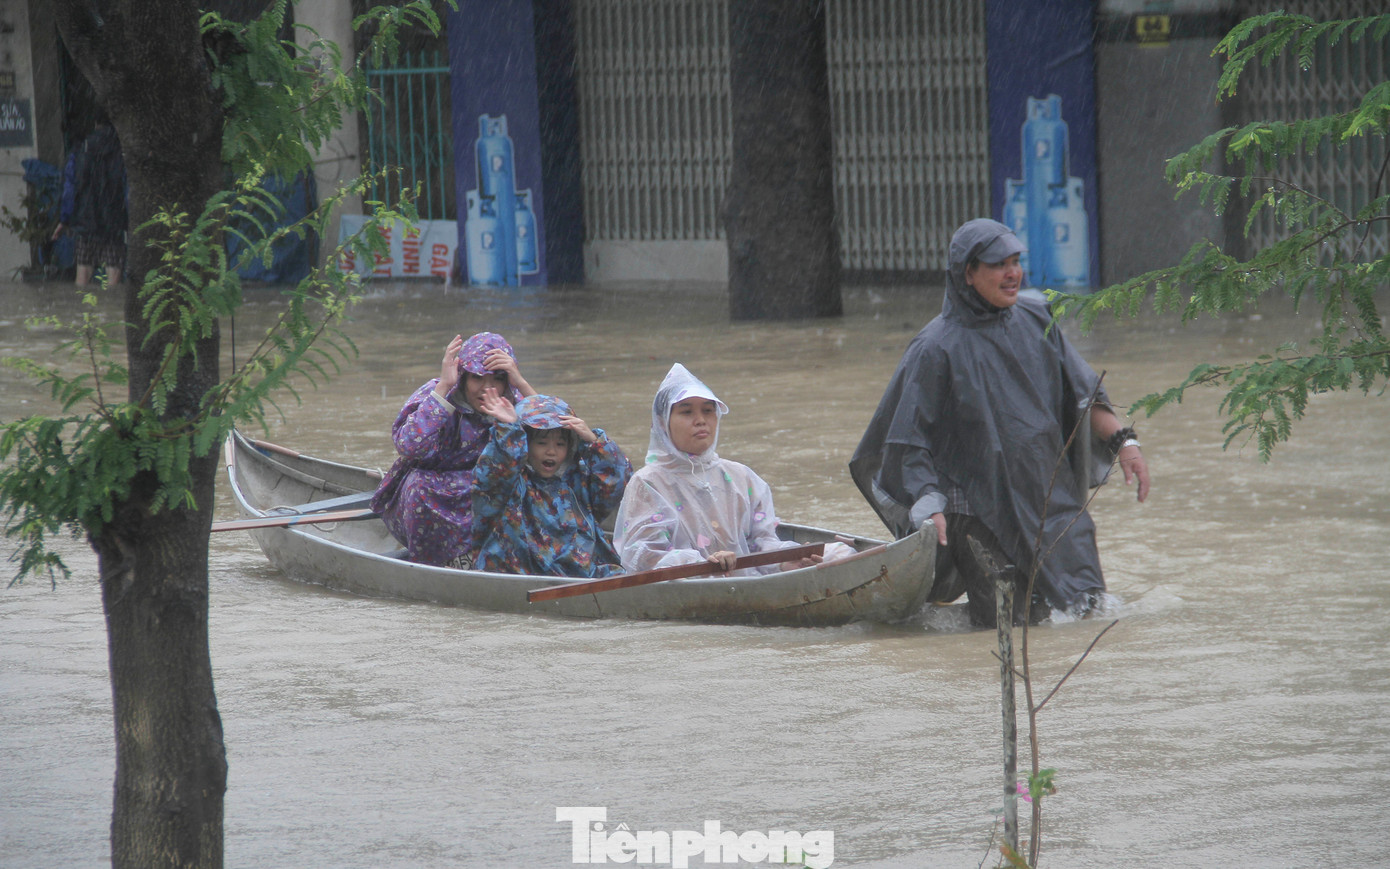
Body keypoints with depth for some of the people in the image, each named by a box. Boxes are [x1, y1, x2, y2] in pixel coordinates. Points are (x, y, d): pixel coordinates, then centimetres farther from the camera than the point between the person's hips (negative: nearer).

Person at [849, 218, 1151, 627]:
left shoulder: (1035, 319, 5)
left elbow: (1082, 393, 10)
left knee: (1083, 609, 4)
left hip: (1052, 497, 5)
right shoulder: (937, 348, -11)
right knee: (1009, 623, -7)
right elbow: (909, 440, -11)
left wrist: (1122, 440, -3)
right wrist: (929, 506, -20)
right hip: (981, 509, -5)